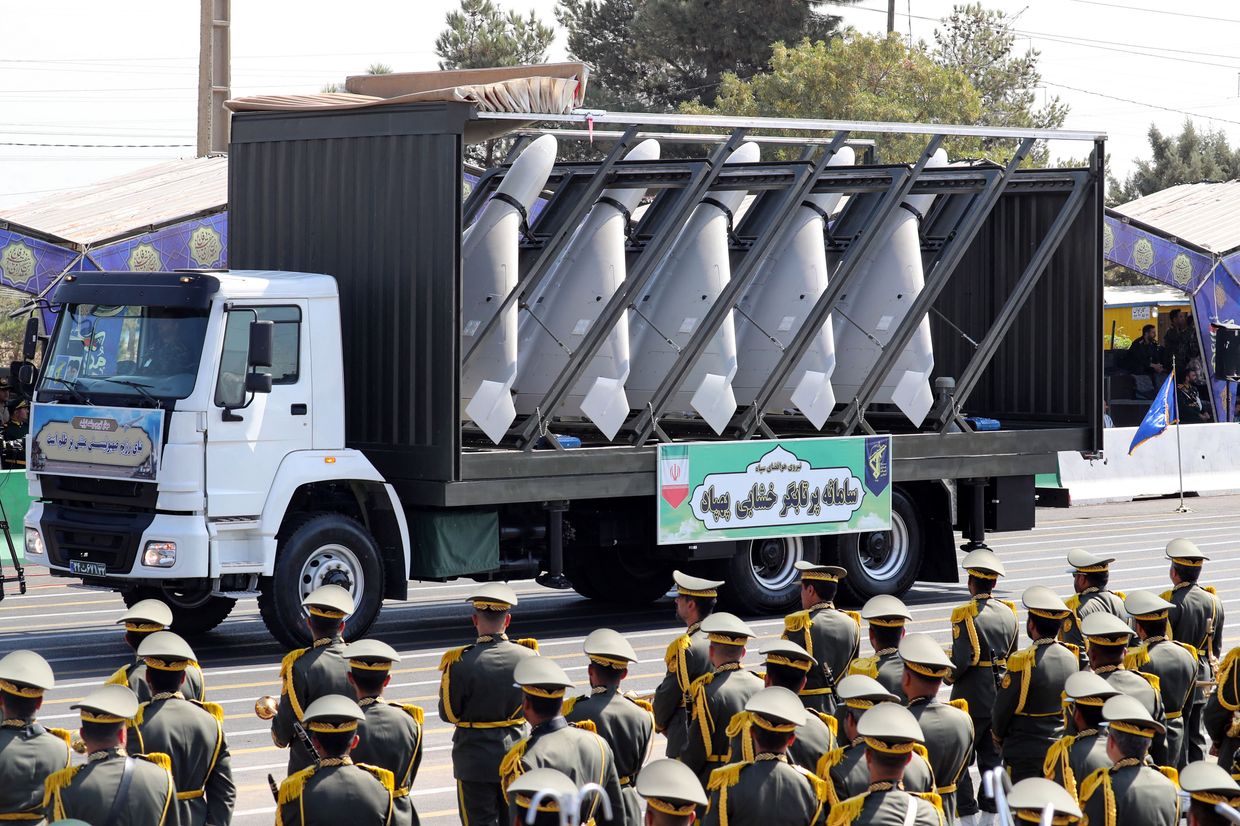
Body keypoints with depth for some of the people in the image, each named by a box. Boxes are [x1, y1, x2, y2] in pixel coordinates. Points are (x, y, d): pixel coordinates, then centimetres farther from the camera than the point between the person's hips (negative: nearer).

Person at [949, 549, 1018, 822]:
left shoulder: (966, 615, -16)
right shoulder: (1008, 612, 4)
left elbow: (962, 659, -21)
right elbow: (1012, 655, 12)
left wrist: (950, 675, -2)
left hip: (971, 695, -6)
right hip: (1000, 695, 6)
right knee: (991, 755, 13)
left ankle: (966, 811, 0)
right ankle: (991, 808, 15)